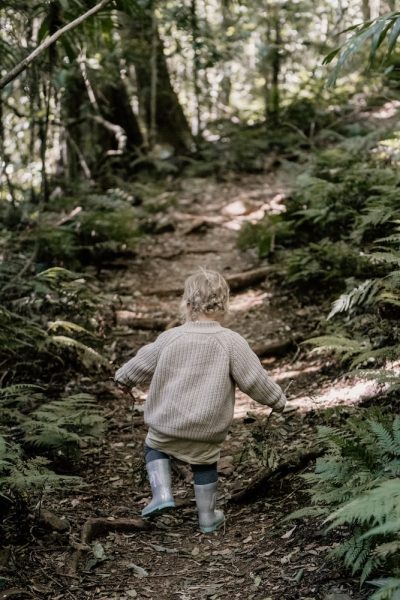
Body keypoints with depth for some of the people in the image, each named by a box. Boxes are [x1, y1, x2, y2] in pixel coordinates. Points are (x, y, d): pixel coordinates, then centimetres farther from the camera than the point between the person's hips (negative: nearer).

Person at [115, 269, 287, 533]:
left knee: (155, 446, 26)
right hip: (208, 430, 0)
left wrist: (123, 377, 28)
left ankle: (162, 493, 9)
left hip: (168, 423, 0)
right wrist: (278, 399, 8)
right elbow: (254, 379, -9)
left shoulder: (170, 338, -7)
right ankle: (208, 517, 29)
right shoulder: (232, 342, -13)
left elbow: (142, 364, 7)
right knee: (205, 465, 21)